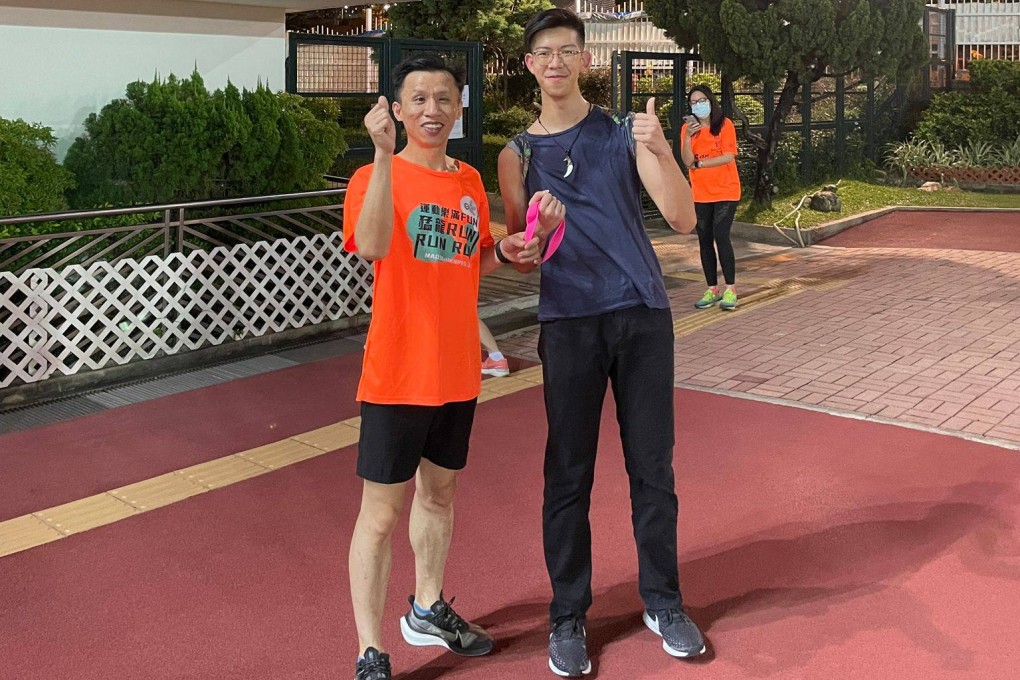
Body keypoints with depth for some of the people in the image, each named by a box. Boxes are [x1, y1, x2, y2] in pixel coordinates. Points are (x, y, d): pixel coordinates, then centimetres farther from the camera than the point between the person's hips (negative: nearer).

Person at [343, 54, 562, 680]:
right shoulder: (375, 177, -10)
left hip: (458, 372, 6)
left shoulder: (470, 181, 8)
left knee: (440, 493, 21)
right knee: (382, 513, 1)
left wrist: (507, 252, 2)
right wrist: (385, 155, -37)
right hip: (397, 375, -6)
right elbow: (372, 246, -31)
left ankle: (428, 610, 41)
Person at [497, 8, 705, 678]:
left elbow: (684, 219, -6)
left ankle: (663, 602, 23)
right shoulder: (518, 154, 7)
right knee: (569, 474, 4)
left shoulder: (625, 133, 4)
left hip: (643, 316, 0)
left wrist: (662, 151, -22)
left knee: (653, 466, 7)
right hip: (569, 323, 0)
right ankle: (568, 616, 17)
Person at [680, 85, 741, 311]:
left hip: (726, 192, -4)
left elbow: (729, 157, -14)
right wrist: (687, 137, -21)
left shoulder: (725, 125, -5)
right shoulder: (688, 128, 4)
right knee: (705, 241, 6)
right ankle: (712, 290, 15)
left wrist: (699, 163, -13)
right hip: (700, 194, 4)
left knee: (721, 237, -13)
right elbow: (687, 161, -6)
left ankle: (730, 289, -5)